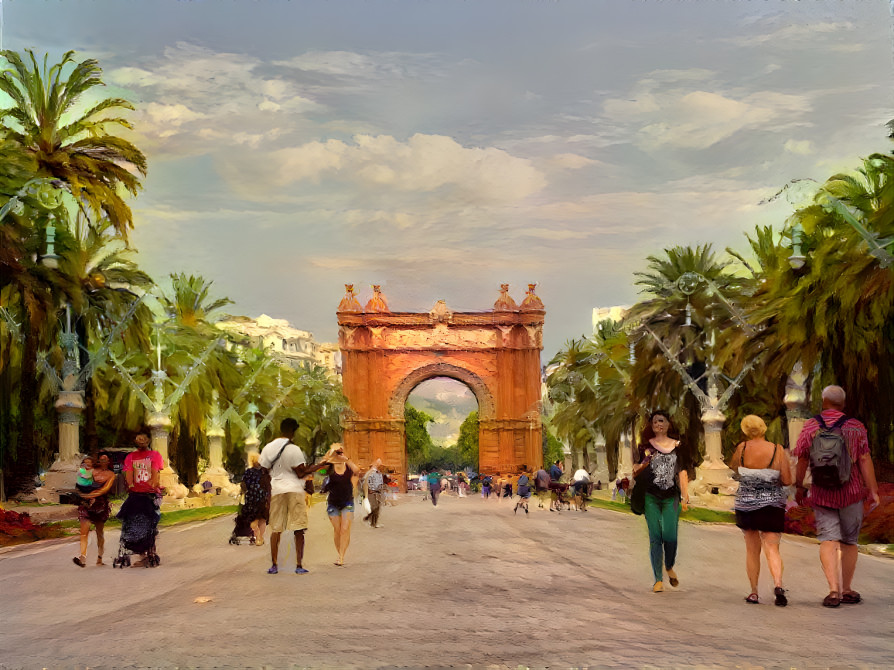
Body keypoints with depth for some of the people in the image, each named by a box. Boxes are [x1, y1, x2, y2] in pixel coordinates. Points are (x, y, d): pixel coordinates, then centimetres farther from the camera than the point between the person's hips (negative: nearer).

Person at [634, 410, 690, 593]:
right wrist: (642, 465, -14)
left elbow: (682, 472, 11)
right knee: (655, 538, -4)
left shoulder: (677, 446, 11)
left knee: (670, 536, -10)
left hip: (671, 497, 0)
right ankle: (658, 579, 3)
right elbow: (636, 469, 9)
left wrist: (685, 496, 5)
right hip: (651, 497, 0)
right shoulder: (646, 446, 8)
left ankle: (669, 567, 20)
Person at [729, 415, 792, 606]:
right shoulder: (777, 450, -9)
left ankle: (754, 592, 16)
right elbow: (787, 481, -8)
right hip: (772, 506, -1)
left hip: (745, 505, 1)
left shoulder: (742, 448, -7)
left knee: (752, 549, 14)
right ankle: (778, 584, -24)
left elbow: (732, 467, 13)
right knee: (772, 549, 0)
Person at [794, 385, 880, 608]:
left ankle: (834, 590, -15)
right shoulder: (856, 427, -3)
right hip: (851, 492, 0)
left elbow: (802, 460, 0)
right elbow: (865, 460, -7)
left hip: (822, 494, 0)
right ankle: (847, 590, 19)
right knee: (849, 542, 11)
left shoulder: (810, 427, -1)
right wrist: (873, 491, -4)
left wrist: (799, 487, 12)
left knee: (828, 540, -1)